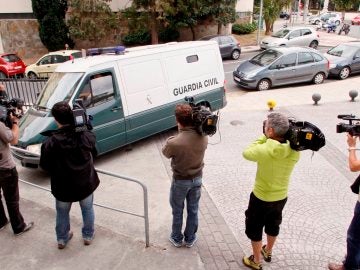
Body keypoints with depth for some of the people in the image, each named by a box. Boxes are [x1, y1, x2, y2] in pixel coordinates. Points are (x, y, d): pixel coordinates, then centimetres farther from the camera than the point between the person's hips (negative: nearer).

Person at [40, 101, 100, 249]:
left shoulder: (50, 143, -24)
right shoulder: (85, 136, -21)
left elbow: (44, 165, -11)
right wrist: (84, 127, -1)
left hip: (63, 187, 0)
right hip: (85, 184, 1)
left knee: (62, 213, 26)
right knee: (87, 210, 26)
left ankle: (62, 239, 45)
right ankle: (88, 235, 44)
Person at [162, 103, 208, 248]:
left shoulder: (173, 142, -31)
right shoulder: (203, 137, -17)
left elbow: (166, 153, -8)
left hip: (180, 181, -3)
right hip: (197, 178, 4)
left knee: (177, 211, 20)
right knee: (193, 210, 22)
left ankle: (177, 238, 40)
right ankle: (190, 239, 40)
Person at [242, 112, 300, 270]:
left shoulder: (264, 150, -31)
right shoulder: (294, 150, -16)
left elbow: (246, 153, -12)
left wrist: (263, 137, -11)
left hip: (261, 198, -5)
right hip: (281, 196, 5)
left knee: (254, 228, 18)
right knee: (273, 224, 29)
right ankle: (268, 252, 52)